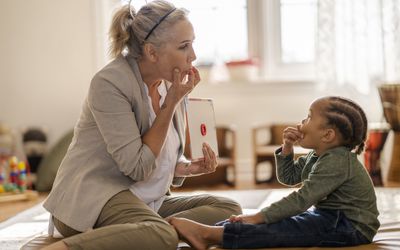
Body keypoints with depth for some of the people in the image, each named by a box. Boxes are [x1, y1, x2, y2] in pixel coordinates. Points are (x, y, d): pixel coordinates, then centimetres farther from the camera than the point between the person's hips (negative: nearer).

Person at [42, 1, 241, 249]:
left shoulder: (172, 84, 7)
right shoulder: (110, 83, -16)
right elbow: (138, 168, -19)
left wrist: (191, 167, -4)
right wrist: (171, 104, -16)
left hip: (147, 201, 8)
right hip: (94, 198, -8)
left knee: (229, 208, -8)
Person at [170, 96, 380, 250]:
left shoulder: (337, 160, -20)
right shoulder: (317, 156, 12)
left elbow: (302, 199, -26)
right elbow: (288, 177, 20)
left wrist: (259, 217, -28)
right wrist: (287, 148, 1)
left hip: (351, 227, -10)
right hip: (329, 216, 10)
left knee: (280, 230, -24)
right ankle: (216, 230, -17)